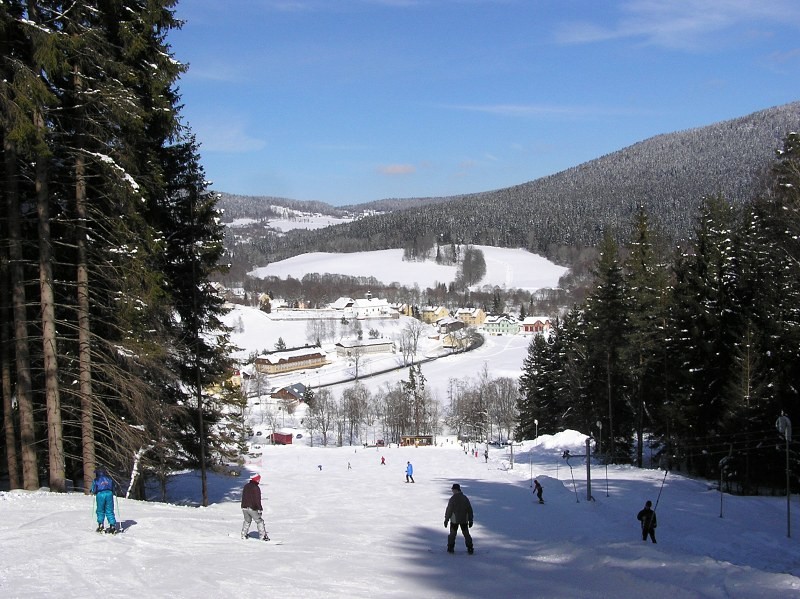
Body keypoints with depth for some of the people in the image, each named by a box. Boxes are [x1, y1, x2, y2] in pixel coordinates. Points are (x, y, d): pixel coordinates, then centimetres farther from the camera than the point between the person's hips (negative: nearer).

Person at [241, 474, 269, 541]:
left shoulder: (246, 486, 10)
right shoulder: (256, 488, -15)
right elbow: (257, 500, -17)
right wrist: (260, 509, -12)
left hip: (244, 508, 7)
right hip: (252, 508, -7)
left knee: (247, 521, 25)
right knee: (259, 521, 2)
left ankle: (244, 535, 25)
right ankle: (262, 536, -3)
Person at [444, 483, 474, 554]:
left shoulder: (453, 498, -14)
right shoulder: (465, 498, 2)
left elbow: (449, 510, -13)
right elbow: (470, 510, 5)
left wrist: (446, 520, -5)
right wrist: (470, 520, 12)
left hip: (454, 519, -3)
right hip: (464, 520, 4)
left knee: (452, 533, 10)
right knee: (466, 533, 10)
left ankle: (450, 548, 13)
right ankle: (470, 549, 7)